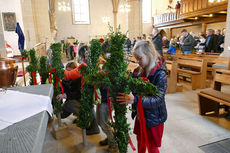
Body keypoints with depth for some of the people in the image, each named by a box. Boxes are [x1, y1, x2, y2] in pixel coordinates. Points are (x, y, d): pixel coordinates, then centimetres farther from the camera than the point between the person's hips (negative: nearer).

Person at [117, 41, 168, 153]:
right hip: (140, 115, 5)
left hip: (154, 118, -5)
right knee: (140, 141, 24)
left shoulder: (160, 74, -22)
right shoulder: (138, 71, -4)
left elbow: (158, 100, -30)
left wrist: (135, 100, -44)